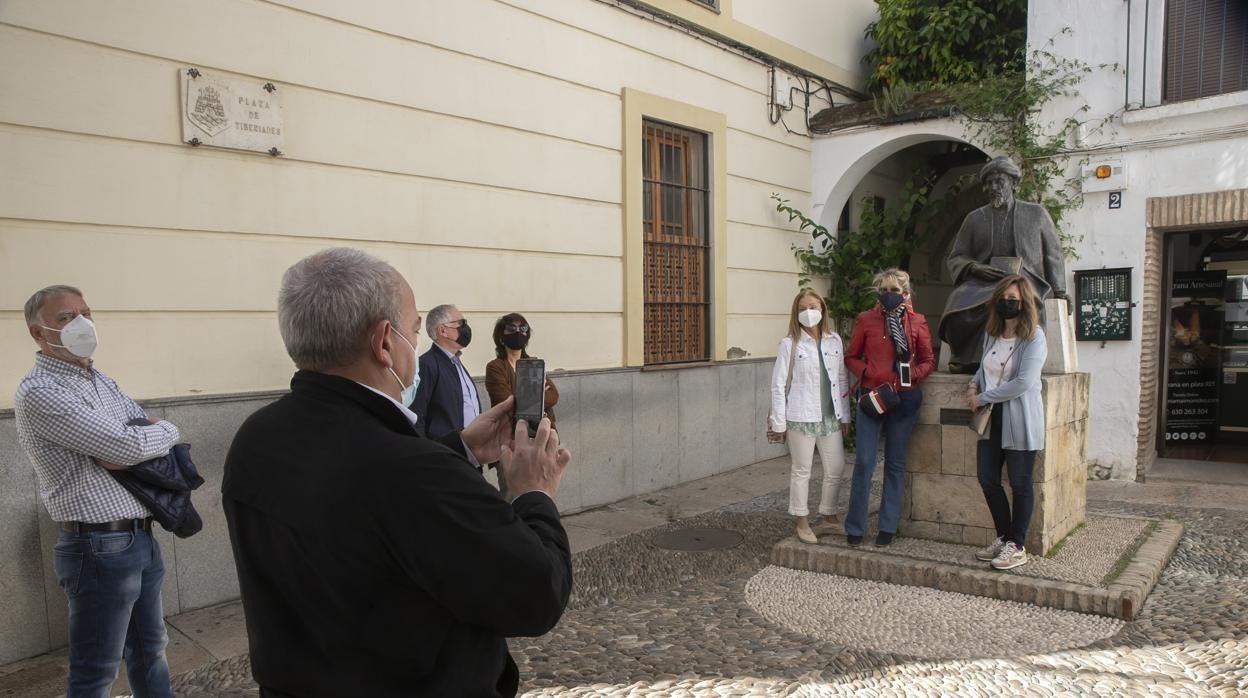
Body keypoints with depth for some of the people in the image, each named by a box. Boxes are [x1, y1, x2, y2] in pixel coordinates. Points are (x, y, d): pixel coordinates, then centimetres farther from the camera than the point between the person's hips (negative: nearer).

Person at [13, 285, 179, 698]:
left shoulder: (100, 379, 12)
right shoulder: (38, 392, -15)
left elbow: (150, 431, 13)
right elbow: (130, 445, -23)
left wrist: (125, 450, -9)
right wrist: (165, 431, -2)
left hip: (141, 537, 8)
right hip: (100, 548, -8)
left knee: (150, 650, 20)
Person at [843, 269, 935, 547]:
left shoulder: (917, 322, 3)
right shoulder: (866, 320, 2)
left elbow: (928, 361, 9)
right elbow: (851, 357, 7)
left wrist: (911, 374, -9)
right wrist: (868, 373, -11)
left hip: (904, 399, 1)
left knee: (895, 463, 9)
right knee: (864, 462, -4)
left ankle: (888, 527, 19)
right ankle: (855, 527, 7)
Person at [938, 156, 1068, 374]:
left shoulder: (1036, 213, 17)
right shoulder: (975, 218, 18)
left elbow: (1053, 254, 19)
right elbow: (955, 257, 15)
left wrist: (1059, 293, 9)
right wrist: (975, 268, -7)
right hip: (983, 281, 1)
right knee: (960, 306, -34)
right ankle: (968, 361, -19)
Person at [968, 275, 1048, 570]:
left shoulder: (1034, 337, -13)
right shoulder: (991, 333, 9)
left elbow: (1023, 382, -21)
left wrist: (983, 398, -15)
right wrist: (974, 384, 3)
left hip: (1020, 421, -7)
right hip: (992, 419, 7)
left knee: (1020, 484, 4)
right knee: (987, 479, 10)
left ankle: (1017, 546, 16)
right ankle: (1003, 538, 27)